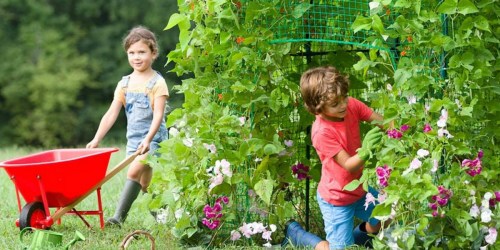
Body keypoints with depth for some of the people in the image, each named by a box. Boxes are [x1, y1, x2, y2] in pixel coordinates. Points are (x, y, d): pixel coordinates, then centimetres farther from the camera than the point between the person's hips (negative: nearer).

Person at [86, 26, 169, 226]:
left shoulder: (157, 83, -8)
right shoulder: (124, 84, 8)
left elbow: (158, 114, -17)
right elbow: (111, 114, 7)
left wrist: (148, 139, -30)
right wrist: (96, 139, -1)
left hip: (153, 138, -7)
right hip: (133, 139, 7)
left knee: (134, 172, -22)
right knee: (144, 182, 10)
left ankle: (119, 217, -24)